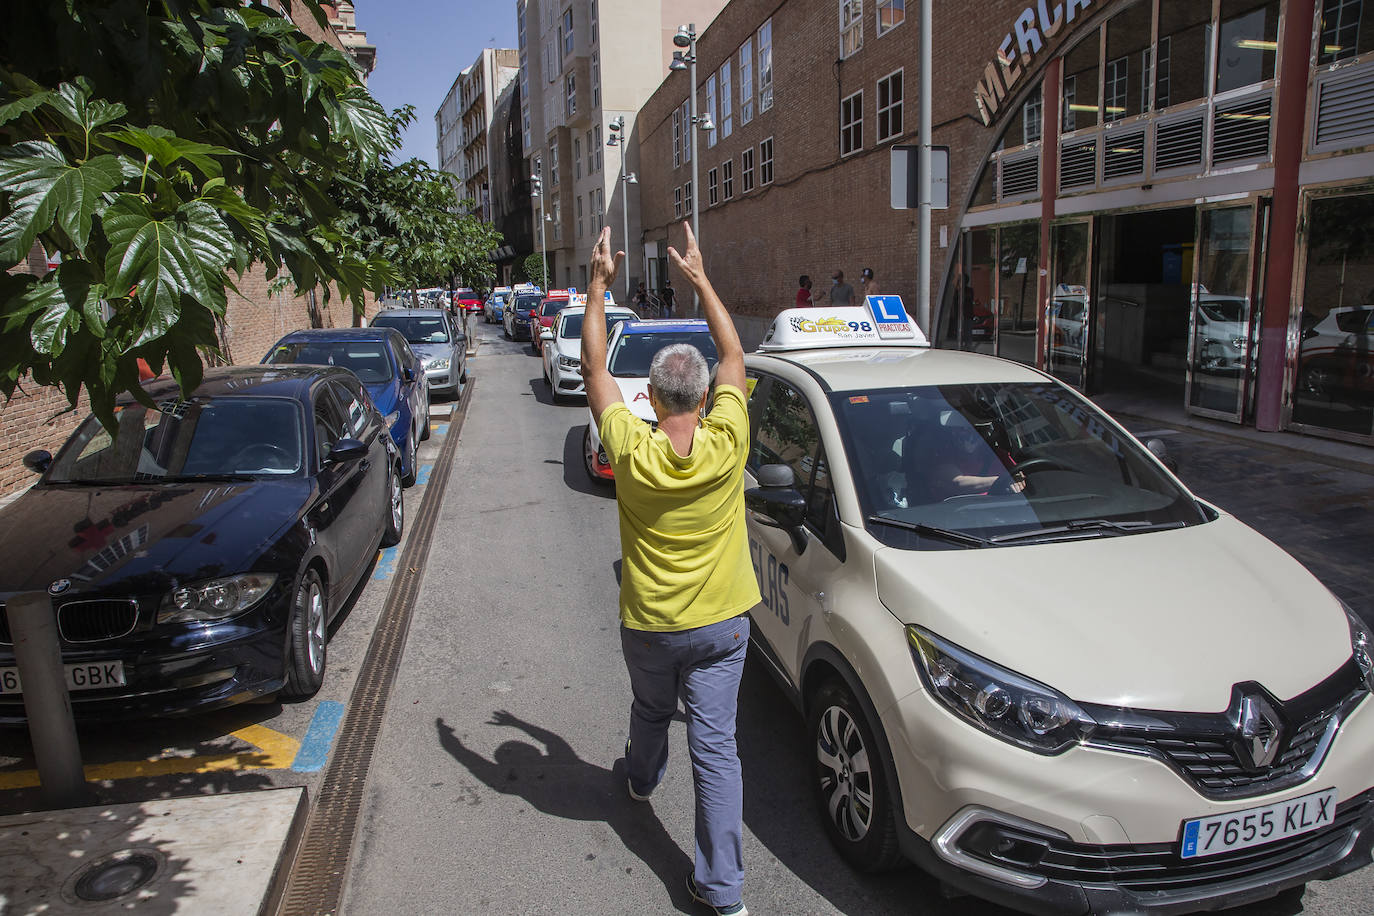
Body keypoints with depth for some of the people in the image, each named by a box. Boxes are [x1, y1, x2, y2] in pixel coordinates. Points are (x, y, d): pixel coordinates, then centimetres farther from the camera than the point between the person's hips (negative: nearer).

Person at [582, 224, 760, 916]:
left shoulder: (632, 450, -19)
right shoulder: (726, 443, -17)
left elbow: (594, 367, -6)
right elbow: (734, 354, -2)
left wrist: (598, 285, 0)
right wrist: (700, 279, 5)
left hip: (649, 626, 0)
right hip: (720, 624, 0)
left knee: (650, 711, 28)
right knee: (715, 744, 5)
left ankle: (641, 780, 59)